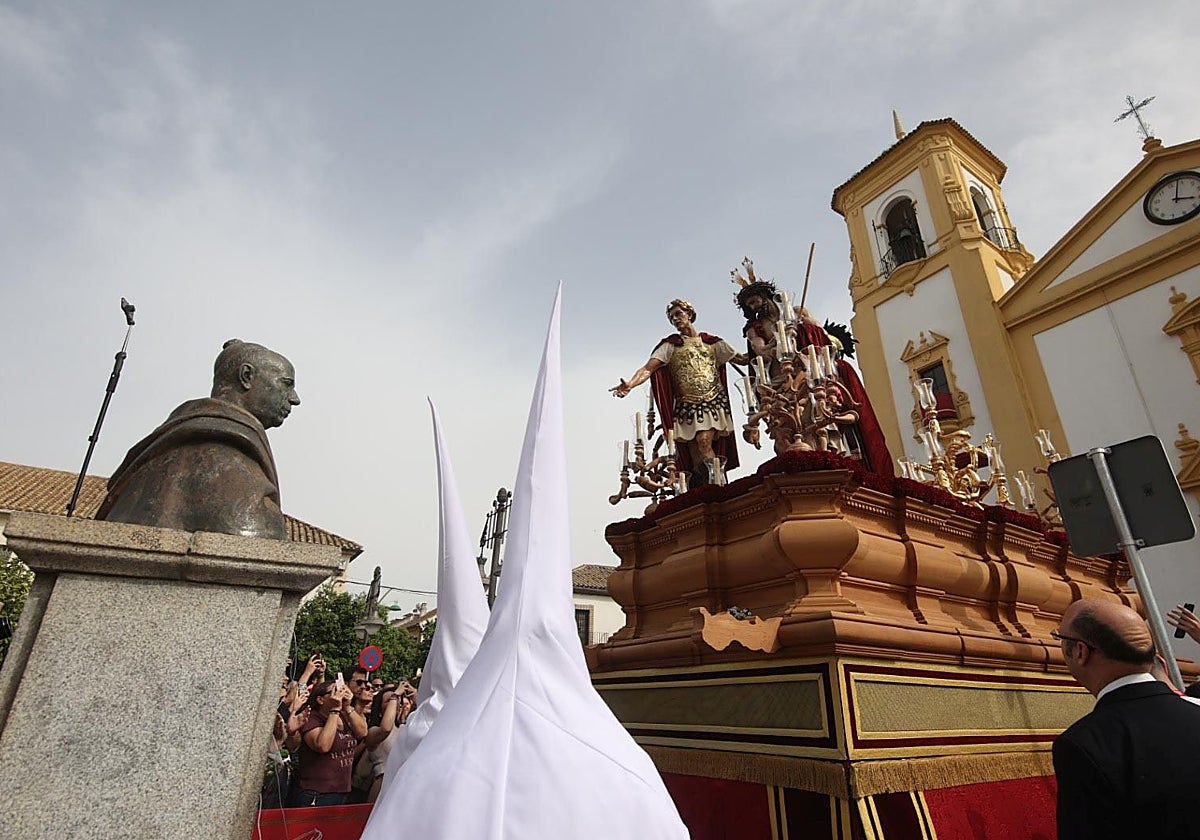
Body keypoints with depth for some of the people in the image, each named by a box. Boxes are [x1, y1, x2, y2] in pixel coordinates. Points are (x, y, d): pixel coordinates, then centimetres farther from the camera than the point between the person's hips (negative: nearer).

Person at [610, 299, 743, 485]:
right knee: (695, 456, -4)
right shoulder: (671, 345, 7)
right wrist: (630, 384, -24)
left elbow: (741, 359, 19)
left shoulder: (712, 342, 14)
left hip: (713, 402, 0)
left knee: (704, 441, -22)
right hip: (686, 406, 0)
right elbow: (648, 368, -7)